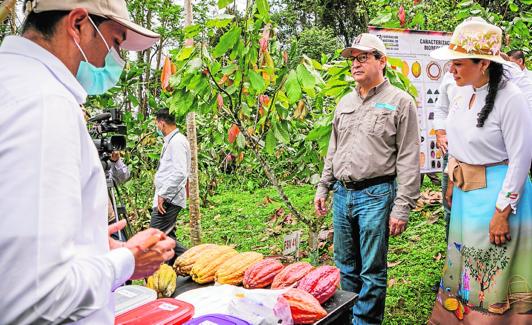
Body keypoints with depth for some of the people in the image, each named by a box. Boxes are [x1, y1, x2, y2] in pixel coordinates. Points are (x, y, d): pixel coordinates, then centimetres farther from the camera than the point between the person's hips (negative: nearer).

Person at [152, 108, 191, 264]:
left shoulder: (177, 141, -13)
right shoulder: (171, 140, 18)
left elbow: (180, 172, -24)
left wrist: (163, 194, -21)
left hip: (168, 198, -10)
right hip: (165, 197, 10)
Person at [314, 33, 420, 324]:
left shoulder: (400, 102, -5)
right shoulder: (345, 102, 13)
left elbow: (409, 159, -9)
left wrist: (402, 207, -13)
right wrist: (323, 187, 15)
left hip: (376, 195, -6)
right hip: (342, 194, 6)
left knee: (372, 271, 4)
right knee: (345, 266, 16)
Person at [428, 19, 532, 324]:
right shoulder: (460, 93, 3)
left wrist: (502, 212, -16)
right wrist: (452, 182, 18)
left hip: (498, 192, -7)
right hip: (465, 192, 7)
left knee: (493, 272, 4)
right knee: (463, 263, 17)